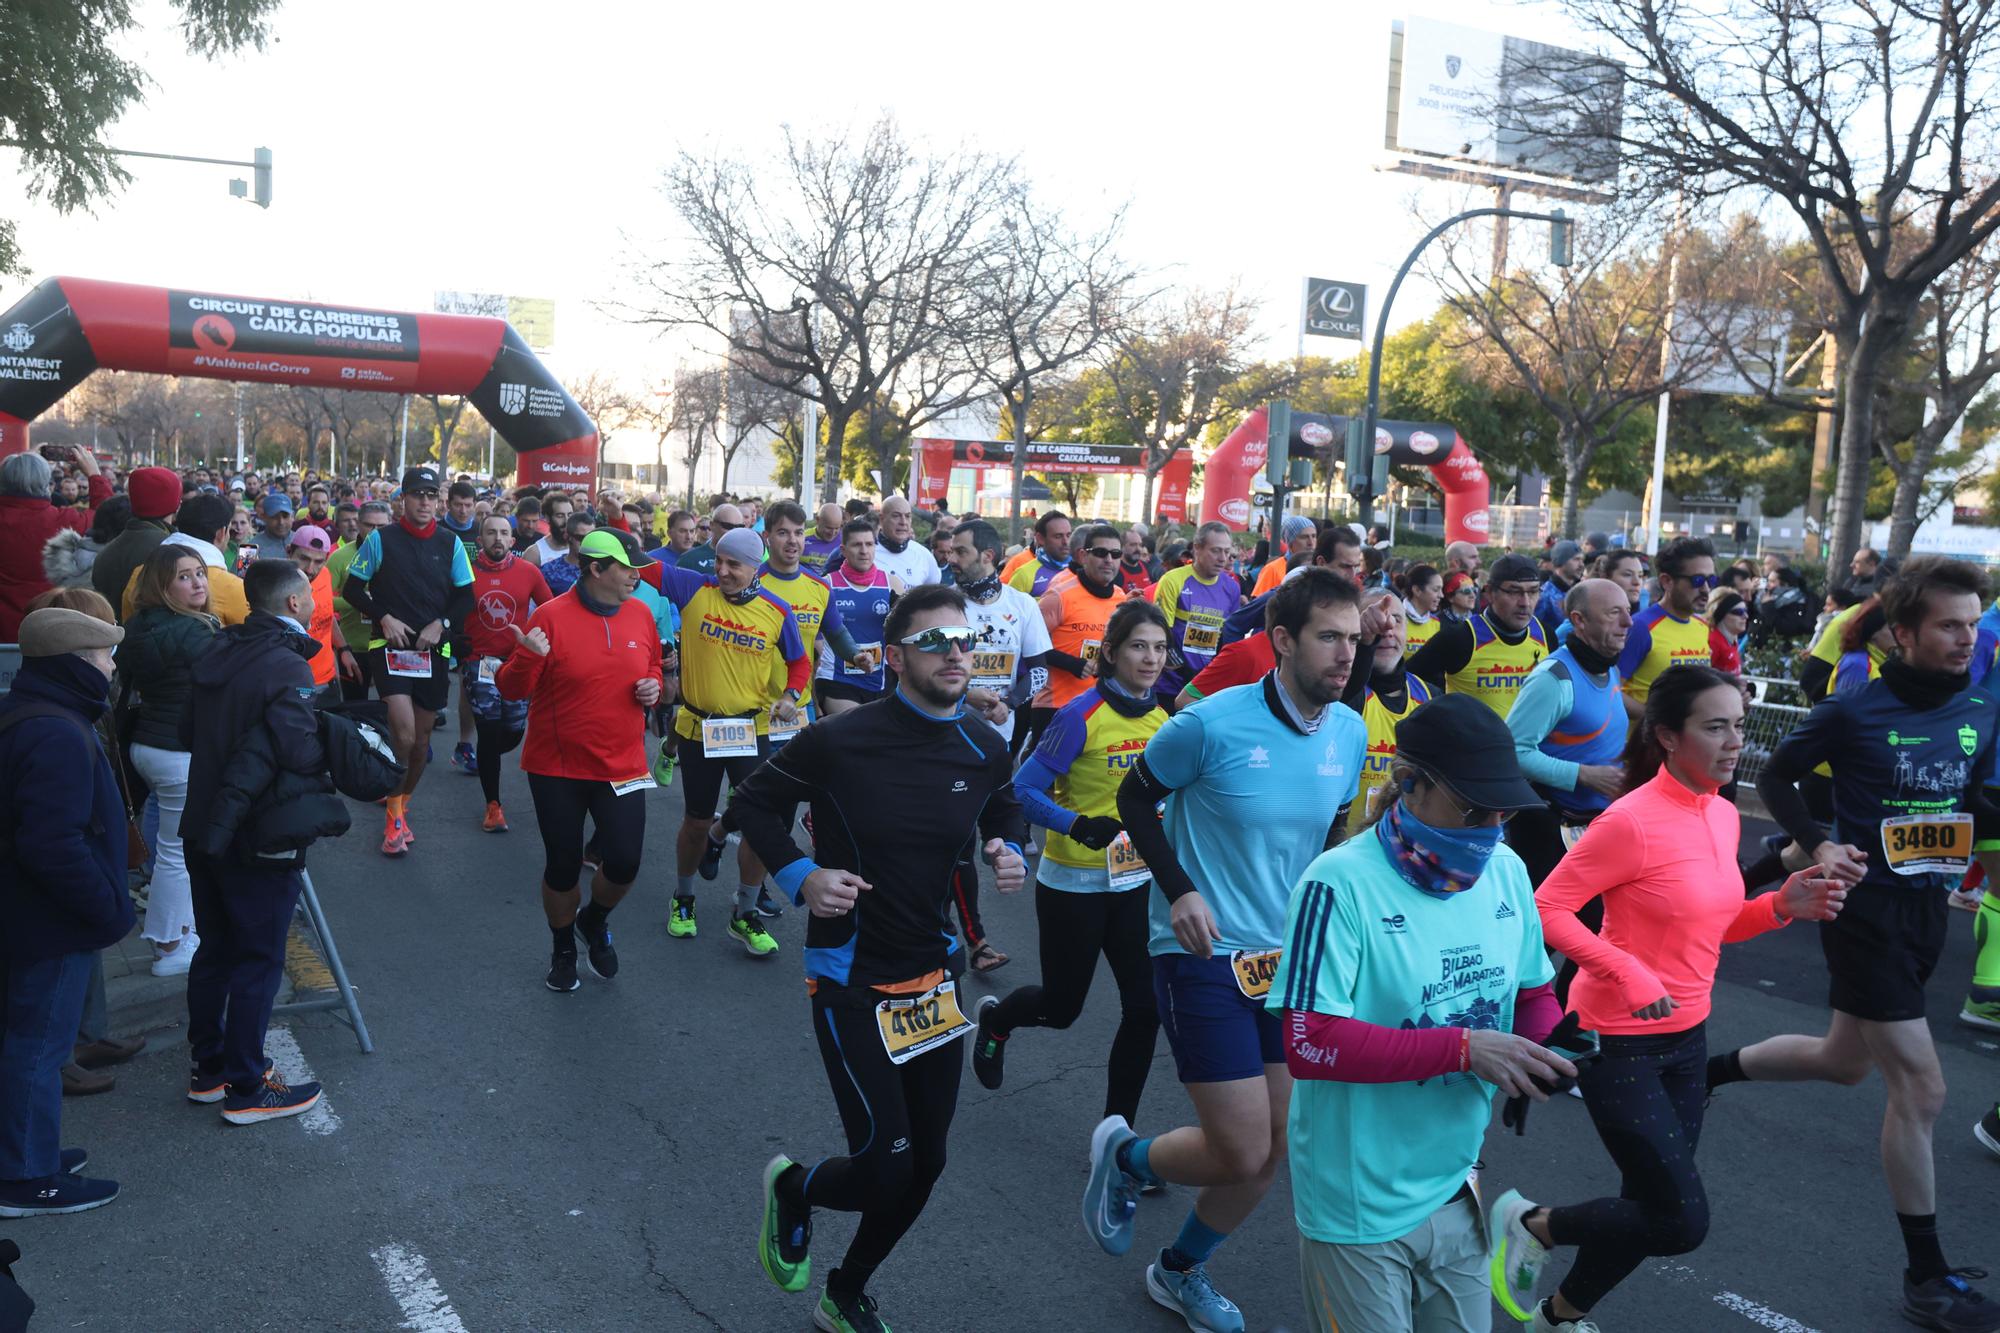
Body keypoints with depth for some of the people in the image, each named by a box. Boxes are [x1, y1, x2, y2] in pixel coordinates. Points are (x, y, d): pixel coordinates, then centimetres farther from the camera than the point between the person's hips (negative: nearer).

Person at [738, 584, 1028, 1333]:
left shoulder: (985, 751, -3)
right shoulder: (839, 740, -18)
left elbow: (1005, 820, 16)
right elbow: (753, 804, -4)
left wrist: (1011, 858, -6)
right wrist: (800, 877, -18)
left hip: (934, 979, 6)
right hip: (852, 982, -6)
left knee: (924, 1164, 13)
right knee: (884, 1168, -9)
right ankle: (792, 1189, 27)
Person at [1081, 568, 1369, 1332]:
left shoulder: (1350, 733, -1)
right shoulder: (1213, 723, -18)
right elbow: (1135, 798, -5)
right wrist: (1178, 890, -16)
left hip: (1289, 958, 6)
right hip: (1203, 956, -6)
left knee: (1273, 1148, 12)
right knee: (1242, 1153, -7)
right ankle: (1124, 1157, 26)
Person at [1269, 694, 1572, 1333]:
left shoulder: (1505, 871, -1)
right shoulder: (1341, 884, -22)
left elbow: (1533, 994, 12)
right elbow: (1309, 1043, -25)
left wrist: (1552, 1051, -10)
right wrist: (1463, 1048, -27)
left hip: (1458, 1188, 6)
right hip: (1363, 1208, -6)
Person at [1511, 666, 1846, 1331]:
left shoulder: (1723, 815, 5)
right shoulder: (1633, 820, -21)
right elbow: (1547, 907, -20)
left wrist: (1783, 906, -2)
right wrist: (1627, 973, -28)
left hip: (1687, 1037, 8)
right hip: (1620, 1040, -8)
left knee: (1652, 1209, 15)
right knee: (1682, 1220, -6)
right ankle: (1531, 1223, 17)